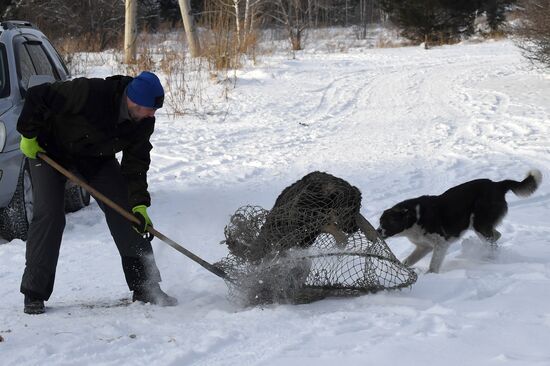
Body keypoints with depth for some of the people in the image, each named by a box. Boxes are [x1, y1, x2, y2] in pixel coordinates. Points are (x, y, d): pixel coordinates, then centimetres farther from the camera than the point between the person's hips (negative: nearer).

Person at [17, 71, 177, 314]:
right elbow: (36, 96, -27)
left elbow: (135, 164, -13)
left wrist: (139, 204, -23)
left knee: (124, 214, -3)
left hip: (97, 158, 5)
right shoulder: (88, 92, -36)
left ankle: (146, 288, 5)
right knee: (48, 216, -16)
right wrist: (29, 134, -20)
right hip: (49, 150, -5)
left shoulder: (144, 123, -19)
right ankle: (34, 294, -6)